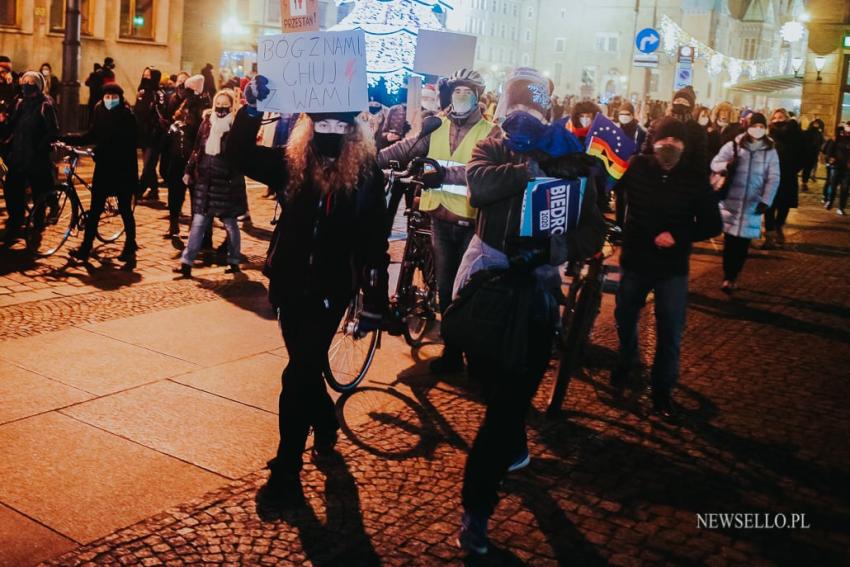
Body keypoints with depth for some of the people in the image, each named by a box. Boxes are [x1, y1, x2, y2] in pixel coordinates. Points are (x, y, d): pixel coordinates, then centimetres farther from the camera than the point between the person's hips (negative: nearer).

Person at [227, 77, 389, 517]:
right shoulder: (291, 163, 0)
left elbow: (375, 242, -6)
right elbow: (239, 154, -10)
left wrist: (375, 302, -7)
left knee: (298, 378, -8)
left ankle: (285, 476, 1)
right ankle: (325, 428, 49)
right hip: (290, 284, 4)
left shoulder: (366, 174, -7)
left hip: (330, 290, -4)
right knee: (306, 369, 20)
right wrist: (251, 108, -23)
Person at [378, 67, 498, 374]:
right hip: (441, 219, 4)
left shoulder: (490, 132, -4)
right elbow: (406, 149, -4)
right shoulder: (437, 127, 8)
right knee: (445, 286, 11)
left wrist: (442, 171, -32)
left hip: (472, 222, -4)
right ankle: (452, 350, 24)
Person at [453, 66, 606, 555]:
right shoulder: (493, 148, 4)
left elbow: (594, 232, 1)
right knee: (490, 377, 12)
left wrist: (562, 245, -15)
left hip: (537, 287, -1)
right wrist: (529, 170, -23)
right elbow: (479, 184, -20)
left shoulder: (571, 159, 5)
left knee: (513, 393, 1)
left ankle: (477, 507, 12)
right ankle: (514, 447, 39)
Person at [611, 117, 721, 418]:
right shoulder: (636, 167, -10)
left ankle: (662, 390, 22)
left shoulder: (696, 180, -10)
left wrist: (678, 236, -21)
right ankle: (625, 363, 51)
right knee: (625, 318, 22)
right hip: (634, 260, 1)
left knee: (670, 333, 2)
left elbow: (712, 224, -7)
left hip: (673, 268, -1)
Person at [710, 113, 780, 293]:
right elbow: (714, 163, -1)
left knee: (743, 244, 4)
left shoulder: (770, 151, 4)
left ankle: (733, 277, 17)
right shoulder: (733, 145, 1)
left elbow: (773, 179, 0)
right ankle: (728, 277, 8)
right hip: (731, 202, -1)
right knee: (730, 242, -2)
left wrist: (765, 201, -11)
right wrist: (726, 165, -24)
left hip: (753, 204, 1)